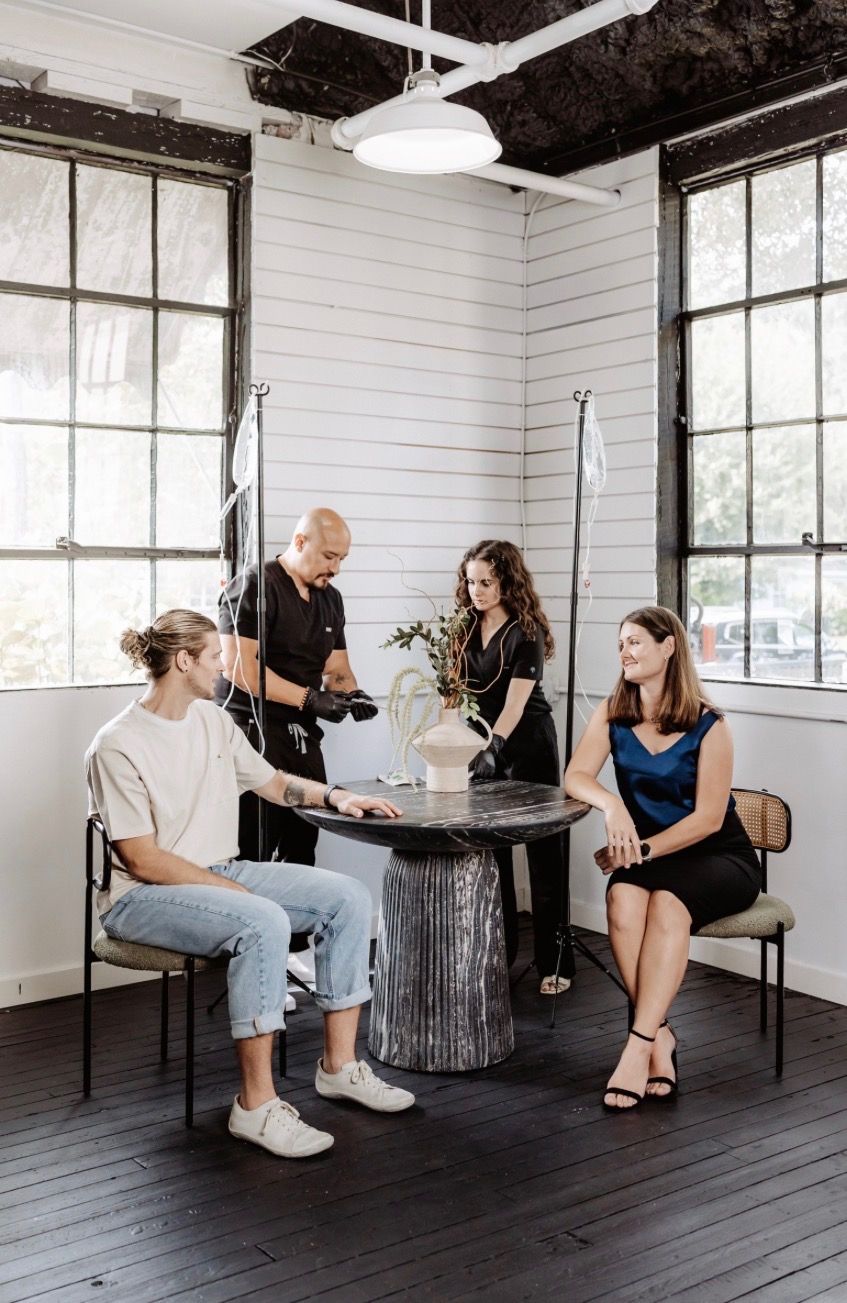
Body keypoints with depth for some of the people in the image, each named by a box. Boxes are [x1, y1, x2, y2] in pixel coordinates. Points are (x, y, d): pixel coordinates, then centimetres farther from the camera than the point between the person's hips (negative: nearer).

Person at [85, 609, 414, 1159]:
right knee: (263, 922, -35)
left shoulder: (214, 720, 8)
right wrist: (233, 891, -19)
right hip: (142, 897, -8)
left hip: (222, 873, 8)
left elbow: (271, 782, 23)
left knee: (349, 898, -8)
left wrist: (335, 795, 7)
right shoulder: (118, 747, -15)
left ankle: (339, 1065, 0)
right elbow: (142, 861, -18)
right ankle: (257, 1105, -25)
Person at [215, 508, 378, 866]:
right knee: (253, 854, -8)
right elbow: (238, 666, -17)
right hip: (253, 730, -7)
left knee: (302, 849, 6)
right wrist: (309, 699, -19)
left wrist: (352, 694, -1)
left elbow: (337, 668, 22)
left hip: (302, 735, 8)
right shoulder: (254, 585, -8)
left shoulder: (330, 598, 17)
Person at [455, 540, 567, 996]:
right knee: (489, 851, 10)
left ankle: (551, 965, 3)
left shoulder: (526, 633, -14)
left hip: (527, 746, -6)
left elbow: (515, 702, -22)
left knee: (543, 854, -1)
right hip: (484, 745, 6)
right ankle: (499, 954, 21)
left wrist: (493, 748, -33)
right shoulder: (465, 628, 3)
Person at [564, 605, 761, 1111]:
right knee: (623, 897, -31)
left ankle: (638, 1046, -34)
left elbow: (708, 818, -14)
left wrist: (642, 850, -23)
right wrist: (612, 805, -29)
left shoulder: (708, 724, -11)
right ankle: (660, 1036, -26)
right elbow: (576, 776, -8)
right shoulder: (613, 714, 2)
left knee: (668, 903, -35)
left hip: (718, 857, -3)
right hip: (649, 855, 3)